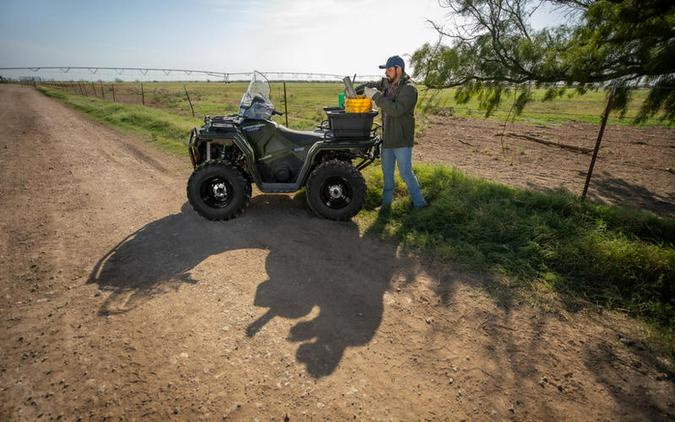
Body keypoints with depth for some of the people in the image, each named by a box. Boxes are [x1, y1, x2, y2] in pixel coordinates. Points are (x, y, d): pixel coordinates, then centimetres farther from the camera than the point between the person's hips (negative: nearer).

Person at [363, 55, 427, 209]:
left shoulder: (409, 89, -17)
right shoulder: (387, 84, 5)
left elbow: (396, 110, -30)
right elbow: (373, 85, 22)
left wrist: (376, 96, -27)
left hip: (402, 140, -8)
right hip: (387, 137, 8)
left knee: (406, 173, -3)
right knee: (387, 172, 17)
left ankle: (419, 203, 11)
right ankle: (386, 201, 31)